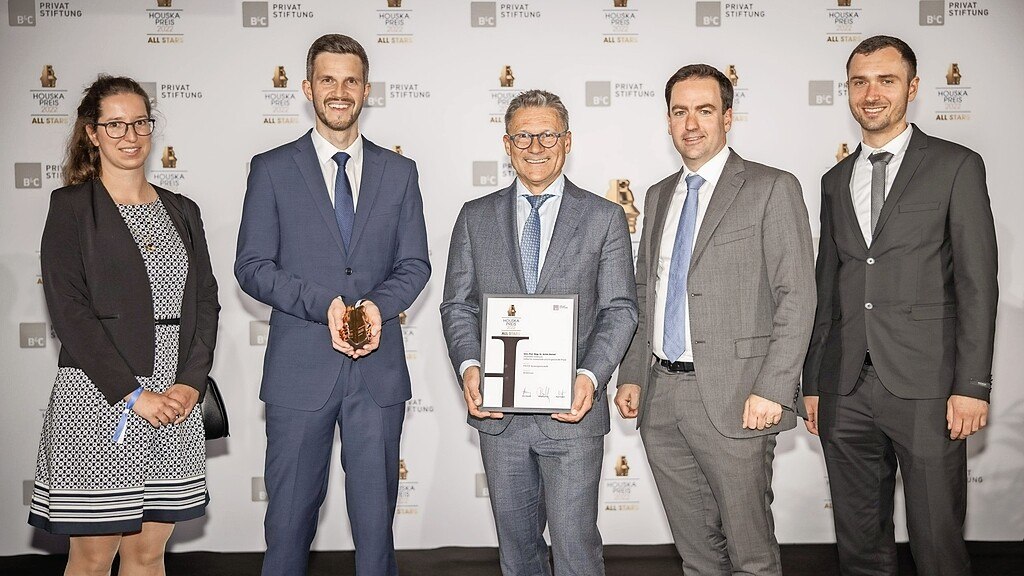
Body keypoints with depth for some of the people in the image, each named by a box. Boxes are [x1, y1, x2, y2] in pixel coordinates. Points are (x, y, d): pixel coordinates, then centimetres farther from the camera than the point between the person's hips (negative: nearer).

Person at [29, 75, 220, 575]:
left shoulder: (182, 212, 14)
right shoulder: (71, 207, 0)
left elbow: (205, 302, 9)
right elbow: (69, 311, -9)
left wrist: (190, 384, -6)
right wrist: (133, 394, -14)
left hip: (177, 400, 4)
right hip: (98, 399, -4)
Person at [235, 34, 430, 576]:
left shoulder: (399, 172, 10)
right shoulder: (272, 169, 4)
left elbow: (414, 264, 8)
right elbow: (252, 266, -1)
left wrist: (378, 304, -13)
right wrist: (323, 304, -15)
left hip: (378, 367, 2)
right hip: (299, 369, -1)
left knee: (376, 515, 9)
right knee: (290, 516, 8)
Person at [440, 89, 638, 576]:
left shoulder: (604, 217, 2)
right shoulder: (476, 217, 8)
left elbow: (620, 309, -1)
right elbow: (457, 305, 6)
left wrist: (590, 376, -16)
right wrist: (469, 366, -12)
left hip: (572, 409, -2)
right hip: (498, 409, 3)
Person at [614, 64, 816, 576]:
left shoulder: (771, 189, -3)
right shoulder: (659, 196, 16)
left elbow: (797, 297, -9)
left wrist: (772, 389, -16)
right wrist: (631, 376, 10)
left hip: (734, 400, -5)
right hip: (659, 398, 6)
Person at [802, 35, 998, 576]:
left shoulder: (956, 167, 3)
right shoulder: (835, 181, 16)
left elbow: (978, 283, -3)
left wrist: (973, 385, -10)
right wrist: (812, 383, 13)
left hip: (924, 388, -4)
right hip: (845, 390, 4)